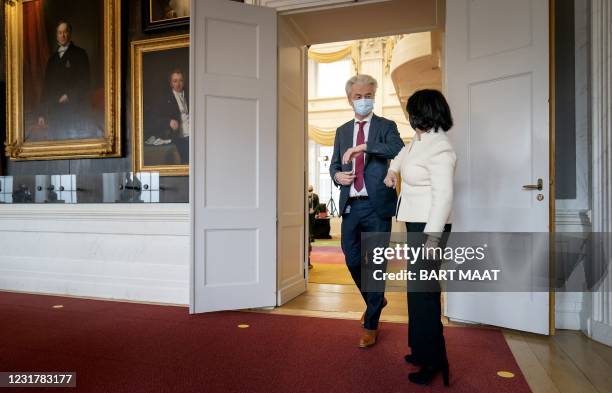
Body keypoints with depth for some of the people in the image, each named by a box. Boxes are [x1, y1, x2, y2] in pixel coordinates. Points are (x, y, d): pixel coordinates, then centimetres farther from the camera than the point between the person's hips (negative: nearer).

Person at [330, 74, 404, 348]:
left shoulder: (386, 126, 1)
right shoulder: (342, 131, 15)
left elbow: (399, 150, -19)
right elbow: (334, 164, 19)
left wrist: (363, 146, -26)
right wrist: (337, 175, -4)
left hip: (377, 205, -4)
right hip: (350, 205, 5)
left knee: (376, 264, 2)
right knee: (353, 260, 11)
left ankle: (371, 325, 16)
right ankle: (376, 300, 38)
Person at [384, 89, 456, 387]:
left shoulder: (439, 148, -17)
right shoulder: (421, 139, 11)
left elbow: (444, 196, -22)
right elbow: (407, 150, 36)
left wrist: (433, 238, -24)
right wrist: (393, 168, 27)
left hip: (429, 226, -10)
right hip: (416, 224, 10)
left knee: (422, 291, -5)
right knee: (422, 289, 16)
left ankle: (433, 361, 9)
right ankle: (424, 350, 29)